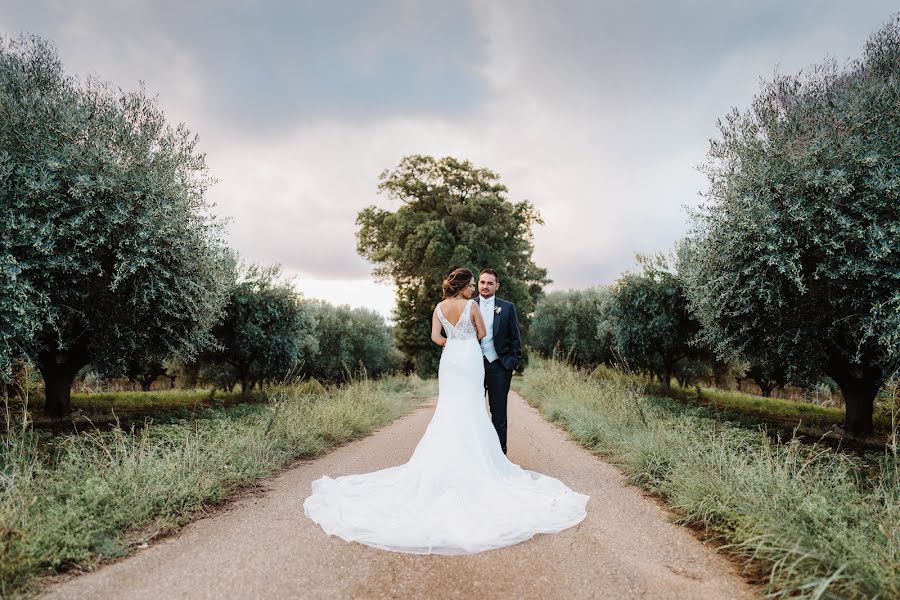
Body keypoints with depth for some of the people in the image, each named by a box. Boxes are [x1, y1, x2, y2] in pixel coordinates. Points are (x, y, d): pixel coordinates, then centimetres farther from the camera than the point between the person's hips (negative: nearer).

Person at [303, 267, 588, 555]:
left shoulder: (440, 307, 4)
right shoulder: (471, 305, -9)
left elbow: (435, 336, 1)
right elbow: (482, 333, 1)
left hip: (449, 359, 5)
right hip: (470, 358, -5)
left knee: (449, 407, 11)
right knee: (470, 409, 1)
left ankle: (447, 456, 14)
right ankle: (471, 456, 5)